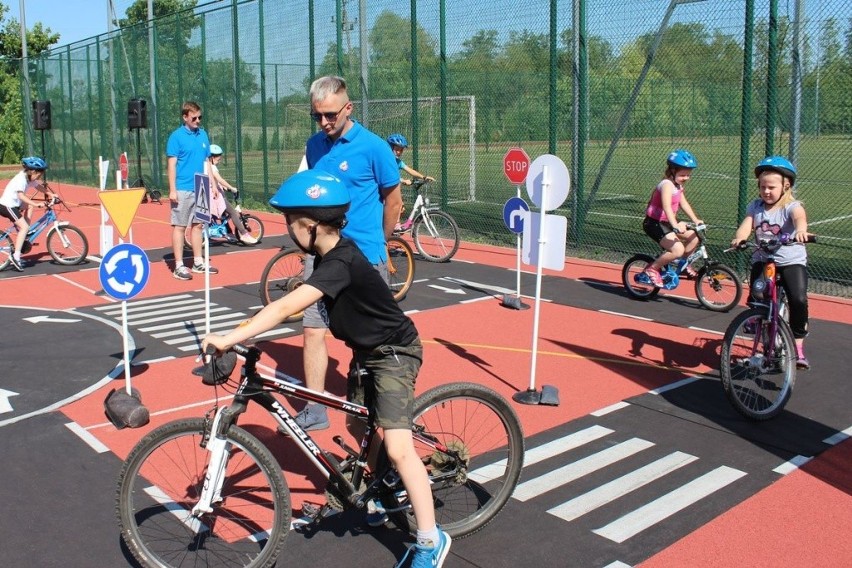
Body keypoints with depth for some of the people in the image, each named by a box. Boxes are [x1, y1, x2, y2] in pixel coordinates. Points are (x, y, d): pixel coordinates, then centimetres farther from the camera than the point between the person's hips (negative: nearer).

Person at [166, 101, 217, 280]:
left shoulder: (203, 134, 10)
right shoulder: (176, 136, -6)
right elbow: (171, 164, -9)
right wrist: (172, 190, -14)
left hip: (201, 189, 6)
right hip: (182, 190, -6)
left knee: (198, 225, 12)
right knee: (179, 226, -1)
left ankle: (198, 262, 21)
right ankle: (179, 266, 3)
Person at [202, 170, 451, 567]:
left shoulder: (341, 262, -30)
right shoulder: (328, 255, 1)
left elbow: (286, 307, -38)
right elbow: (295, 304, 6)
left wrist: (228, 339, -39)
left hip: (394, 354, -10)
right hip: (367, 351, 10)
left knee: (397, 448, -14)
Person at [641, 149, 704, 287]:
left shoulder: (678, 186, 9)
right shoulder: (667, 185, -21)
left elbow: (684, 204, 14)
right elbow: (667, 207, -35)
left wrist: (696, 220, 4)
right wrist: (675, 225, -47)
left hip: (666, 222, 10)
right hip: (654, 223, -10)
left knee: (694, 236, 5)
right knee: (678, 249, -24)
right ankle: (652, 268, -6)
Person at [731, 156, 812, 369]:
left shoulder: (792, 206, -6)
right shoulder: (755, 207, 6)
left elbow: (800, 218, -29)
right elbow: (746, 225, -9)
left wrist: (800, 231, -53)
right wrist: (739, 238, -33)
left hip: (792, 261, -3)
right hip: (762, 260, 3)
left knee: (799, 300, -22)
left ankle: (798, 346, -5)